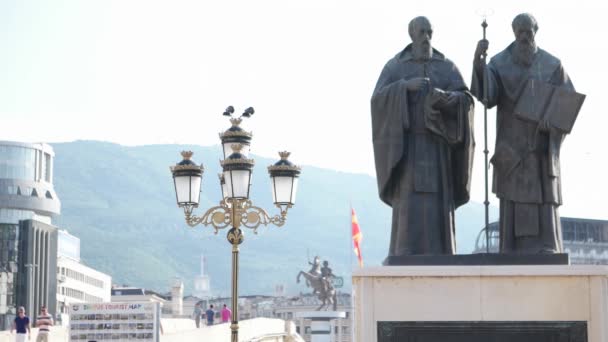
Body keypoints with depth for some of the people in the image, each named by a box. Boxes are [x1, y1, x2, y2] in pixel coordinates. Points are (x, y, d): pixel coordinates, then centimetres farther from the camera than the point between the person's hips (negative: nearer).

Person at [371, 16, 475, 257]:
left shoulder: (447, 67, 9)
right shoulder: (394, 66, 6)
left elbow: (465, 100, -3)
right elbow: (379, 98, -7)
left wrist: (445, 96, -26)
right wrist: (405, 86, -23)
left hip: (437, 143, 2)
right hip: (407, 142, -2)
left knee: (438, 202, -4)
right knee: (408, 202, -10)